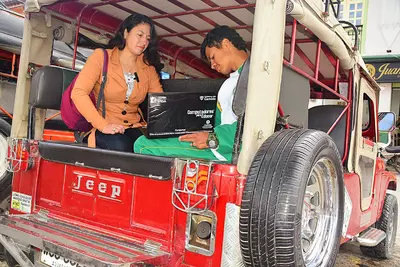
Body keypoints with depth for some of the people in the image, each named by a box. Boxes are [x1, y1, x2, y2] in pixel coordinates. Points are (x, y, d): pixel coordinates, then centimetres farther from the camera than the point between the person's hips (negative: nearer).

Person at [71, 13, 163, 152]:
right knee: (119, 147, -35)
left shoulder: (148, 68, 12)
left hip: (134, 129, 3)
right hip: (103, 129, -2)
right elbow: (78, 93, -11)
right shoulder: (101, 56, 0)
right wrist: (103, 125, -24)